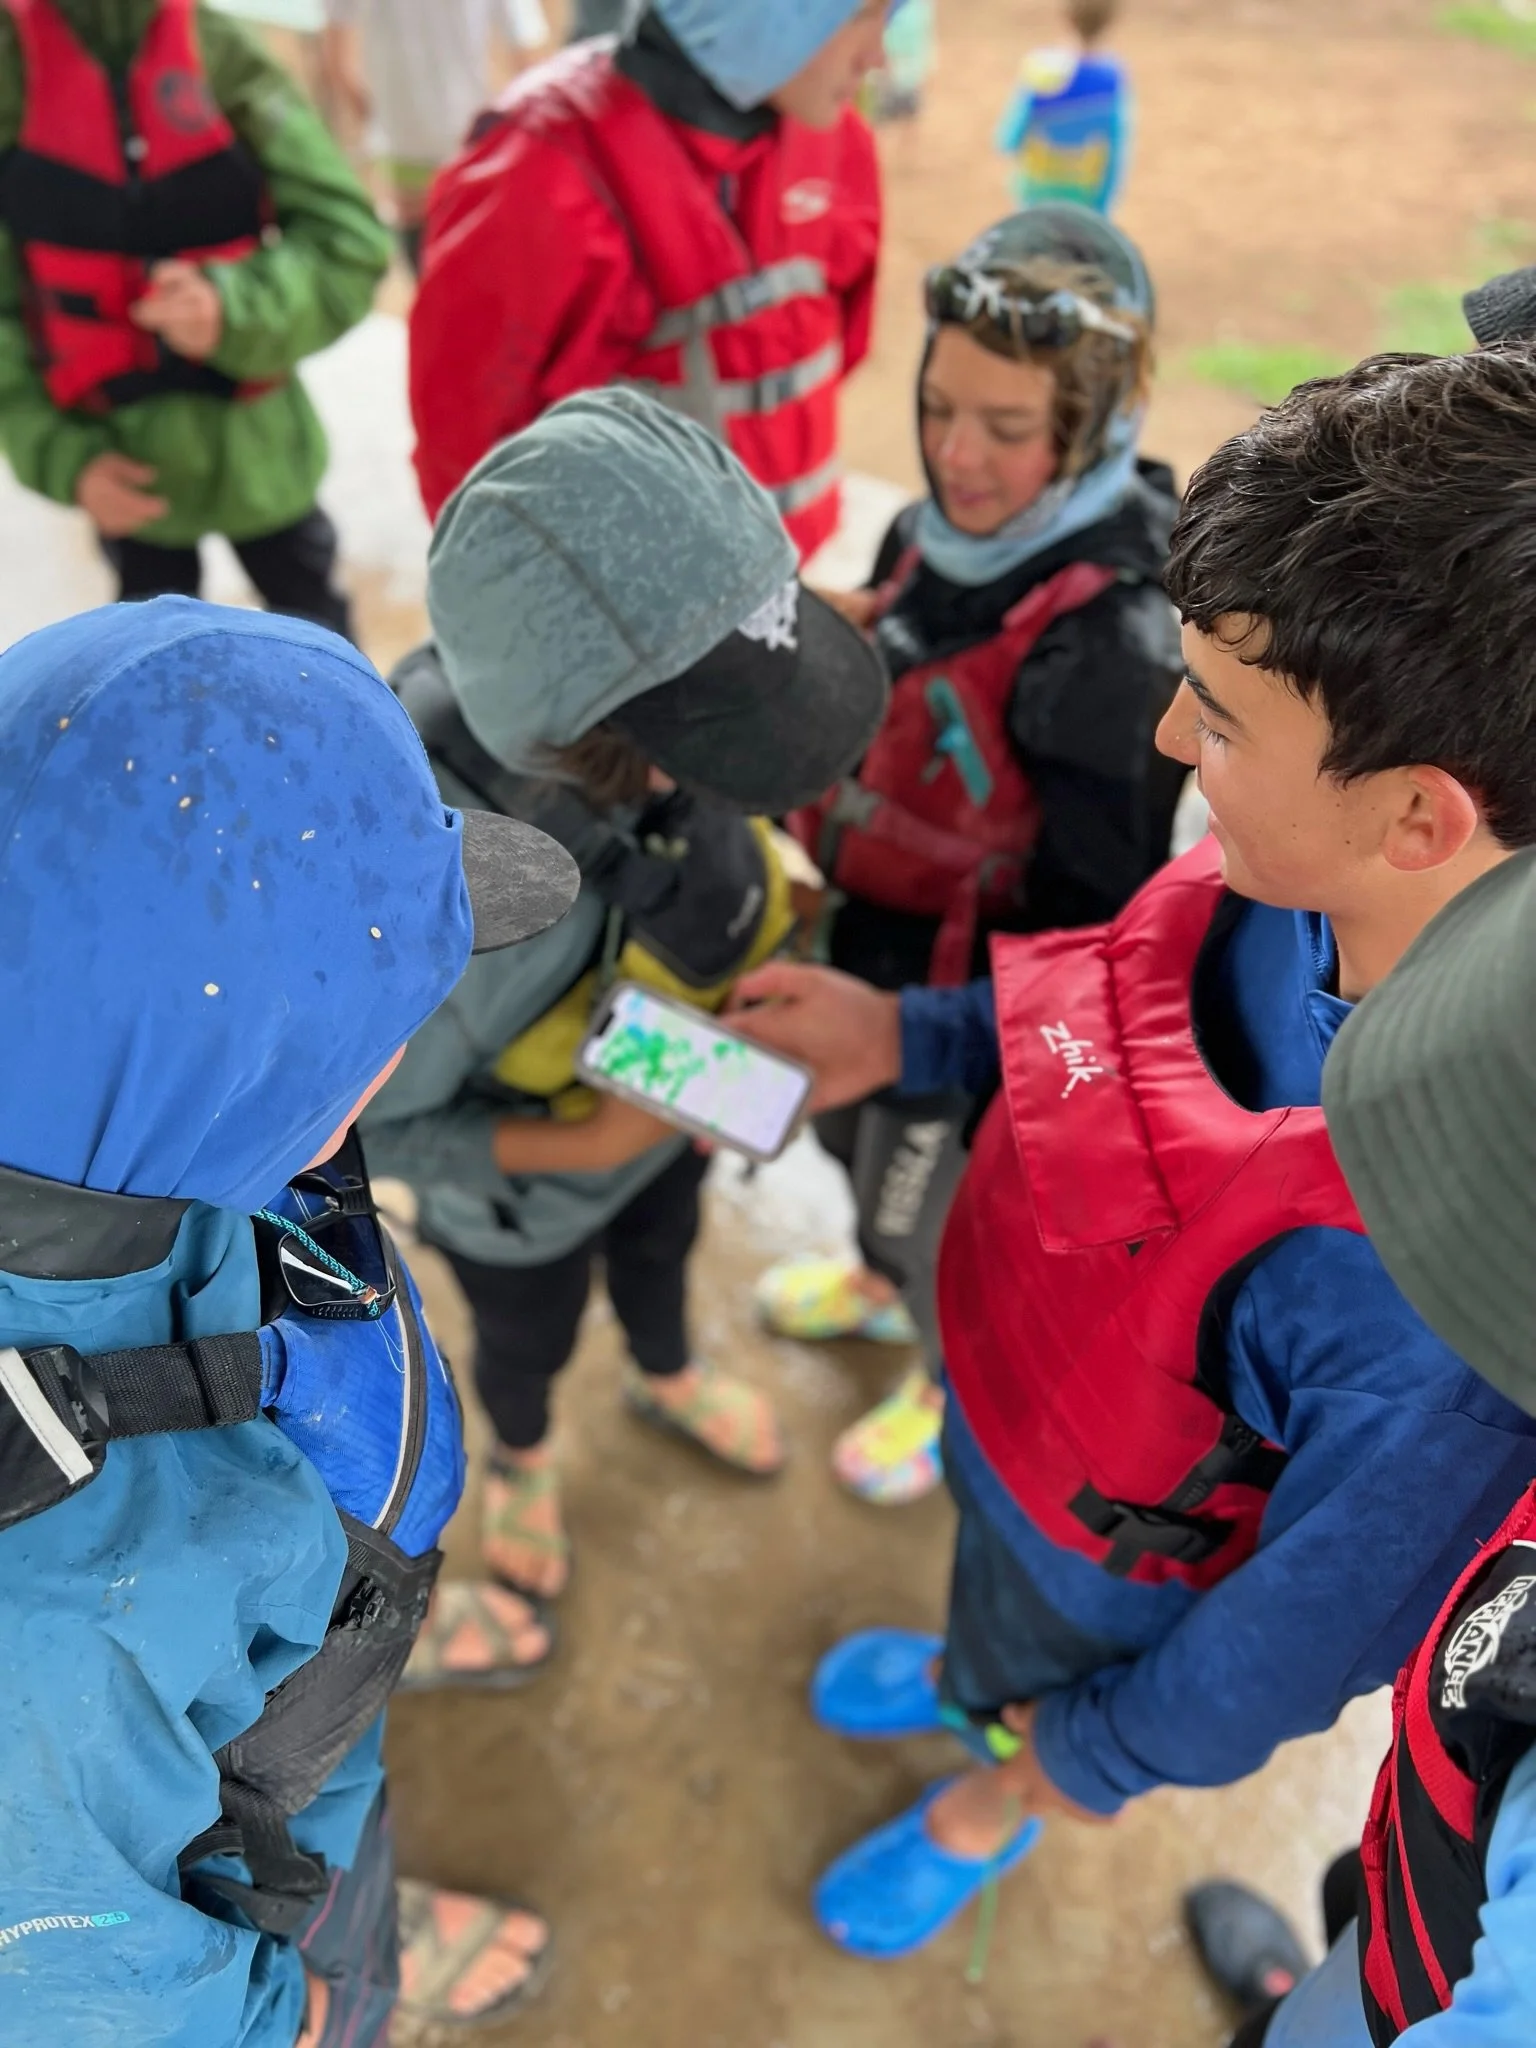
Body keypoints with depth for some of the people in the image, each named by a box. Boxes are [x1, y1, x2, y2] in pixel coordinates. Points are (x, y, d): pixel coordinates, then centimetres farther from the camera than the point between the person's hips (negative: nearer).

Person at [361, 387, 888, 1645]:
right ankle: (522, 1461, 67)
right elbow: (369, 1127, -26)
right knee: (529, 1340, 30)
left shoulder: (623, 715, -33)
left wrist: (763, 982, -18)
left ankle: (669, 1378, 71)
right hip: (525, 1186, -3)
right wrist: (576, 1147, -32)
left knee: (660, 1250, 36)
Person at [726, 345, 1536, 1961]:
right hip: (1001, 1363, 4)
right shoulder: (1302, 881, -28)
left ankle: (996, 1808, 69)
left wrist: (1111, 1750, -8)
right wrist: (906, 1037, -11)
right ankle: (966, 1667, 74)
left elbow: (1323, 1617, -26)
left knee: (1036, 1706, 33)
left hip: (1118, 1560, -4)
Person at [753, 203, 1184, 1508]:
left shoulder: (1113, 644, -32)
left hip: (970, 1015, -7)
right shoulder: (932, 534, -9)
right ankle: (883, 1282, 65)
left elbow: (1084, 918, -25)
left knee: (941, 1217, 20)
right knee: (861, 1151, 32)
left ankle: (963, 1393, 52)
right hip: (867, 948, 7)